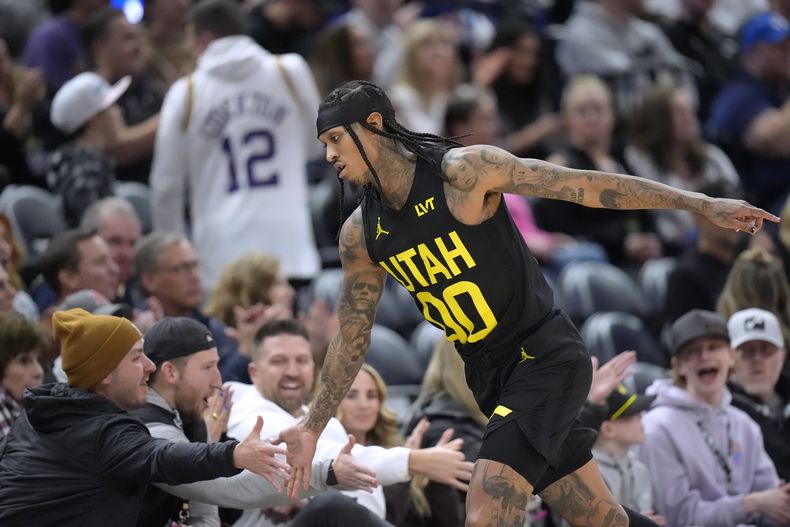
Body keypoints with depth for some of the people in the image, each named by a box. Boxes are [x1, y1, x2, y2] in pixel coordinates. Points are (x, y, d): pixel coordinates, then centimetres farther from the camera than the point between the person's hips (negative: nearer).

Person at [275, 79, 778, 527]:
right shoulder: (360, 236, 2)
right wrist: (313, 428, 17)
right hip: (488, 375, 6)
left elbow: (587, 185, -17)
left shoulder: (463, 170, -17)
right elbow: (352, 337, 16)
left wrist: (704, 205, -18)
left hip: (546, 356, -6)